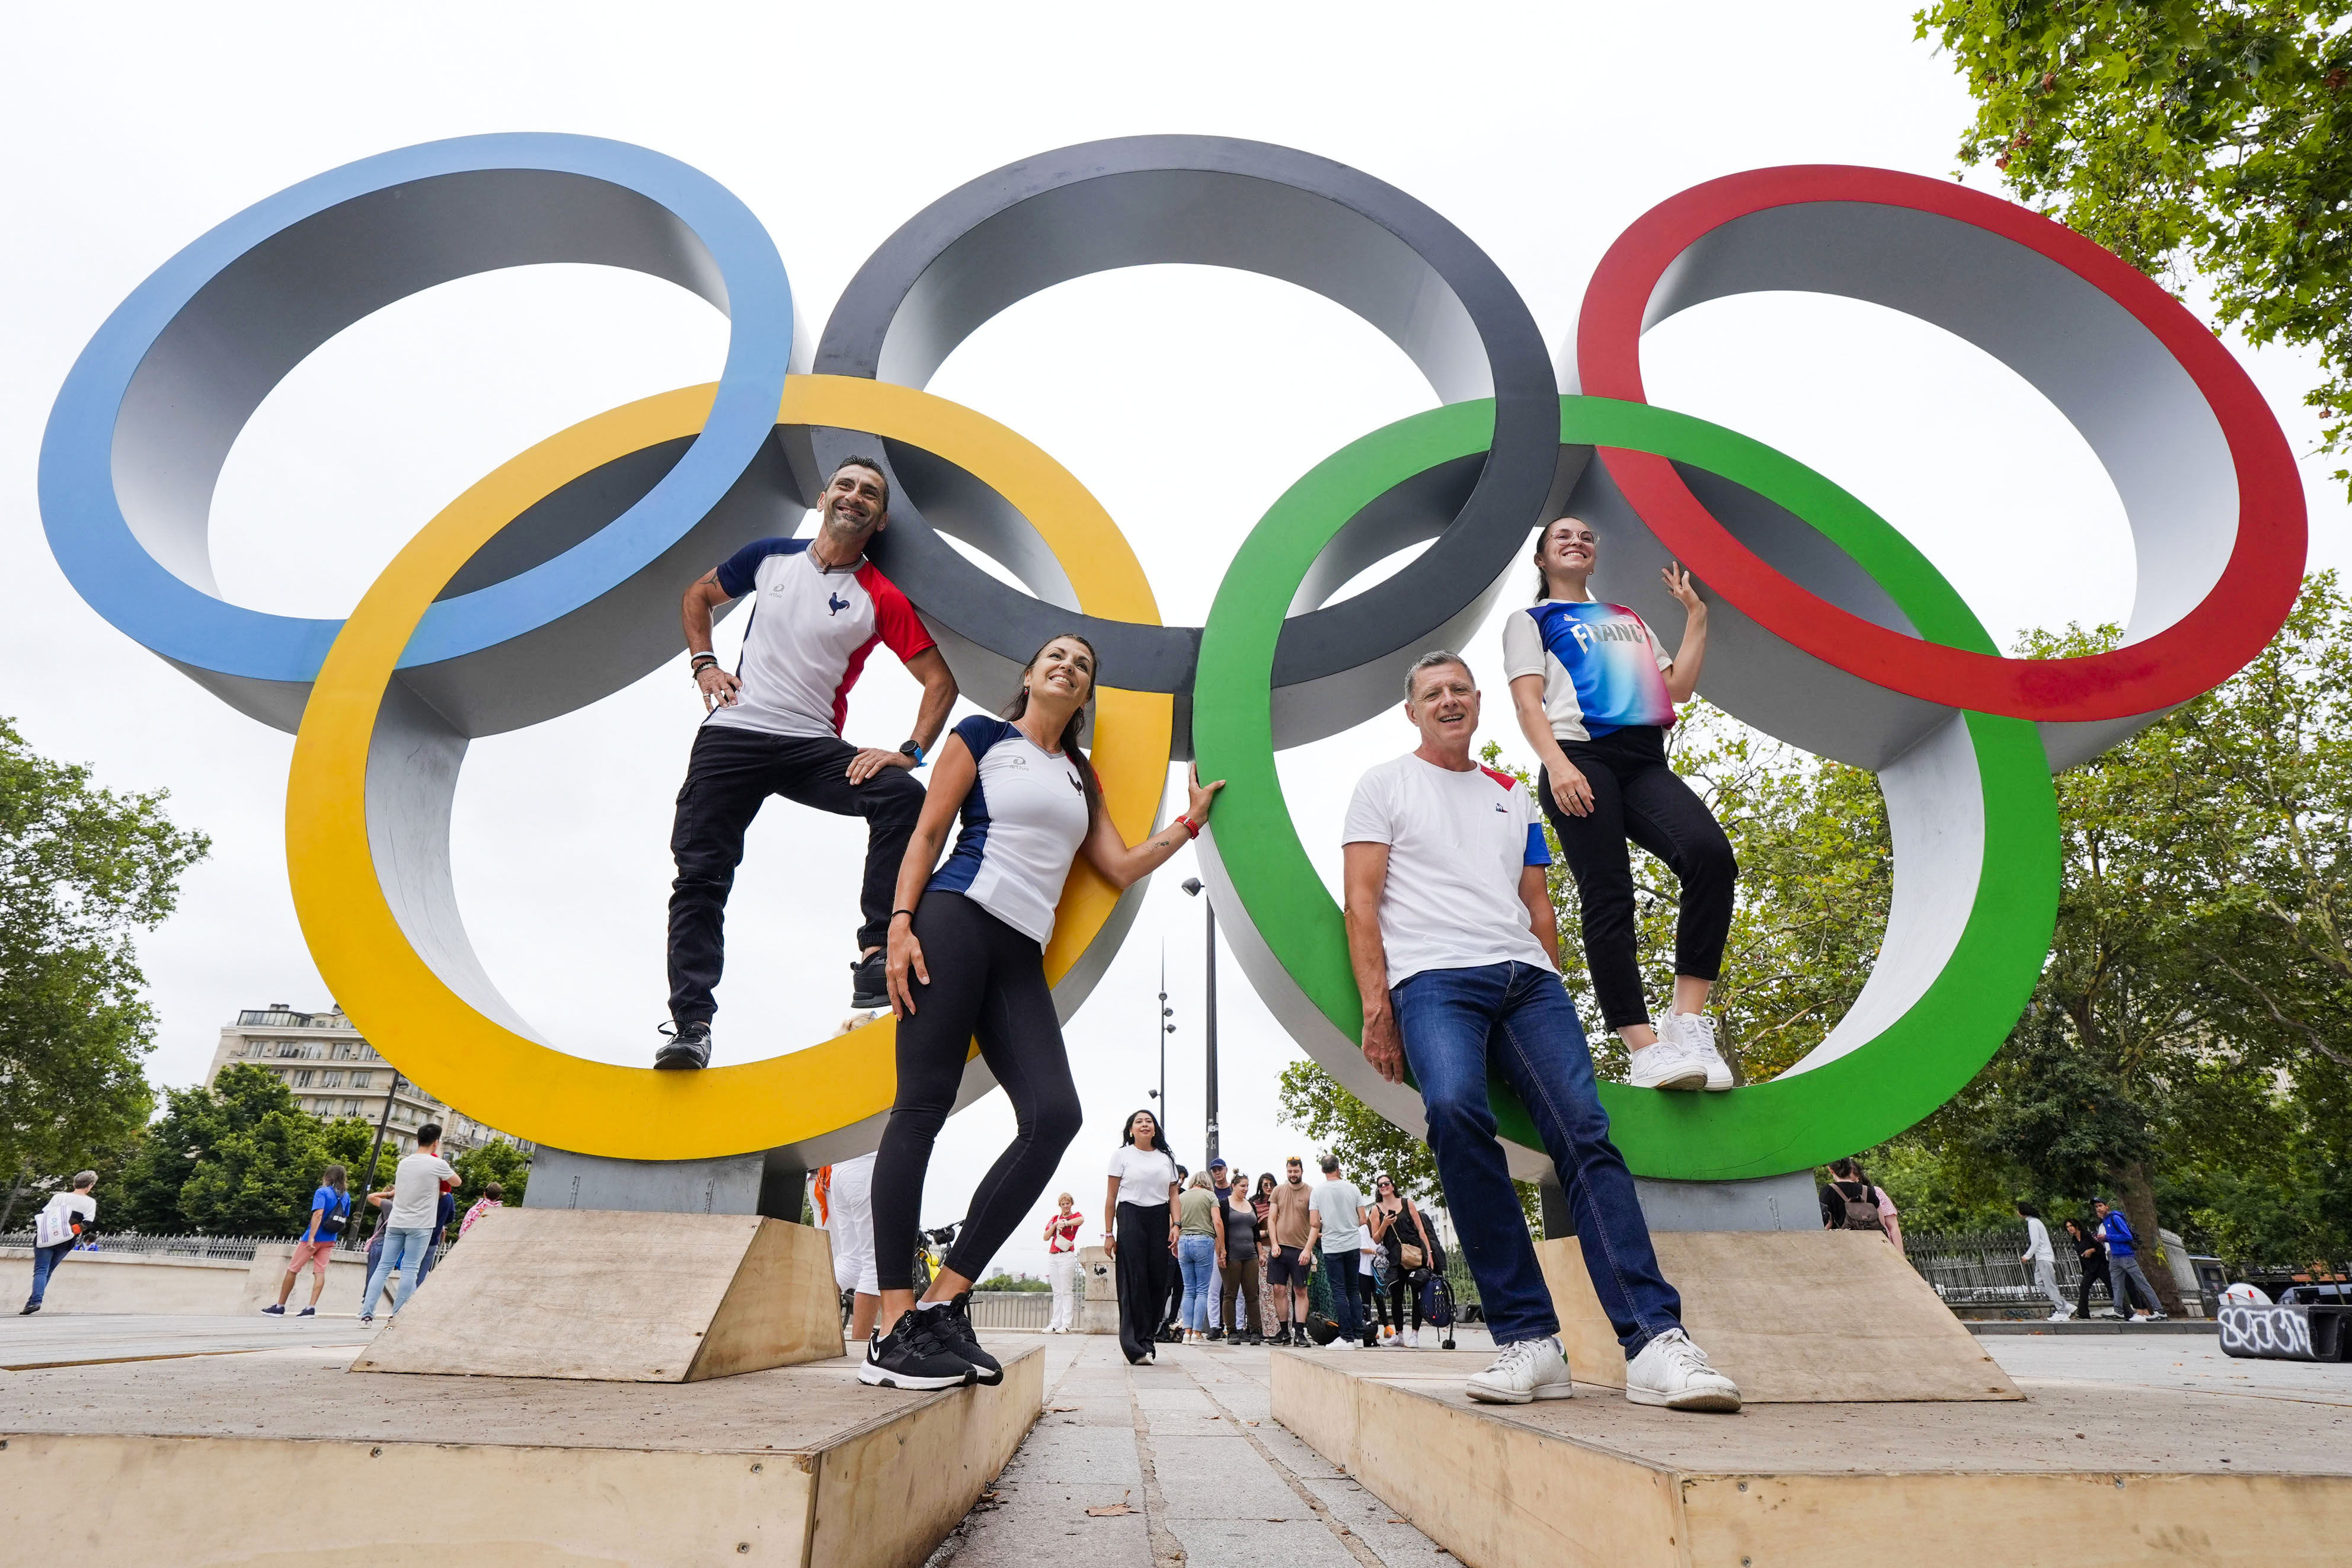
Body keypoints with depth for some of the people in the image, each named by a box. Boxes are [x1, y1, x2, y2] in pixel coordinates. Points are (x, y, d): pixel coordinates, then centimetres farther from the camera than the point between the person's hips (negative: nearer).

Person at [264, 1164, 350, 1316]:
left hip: (315, 1238, -5)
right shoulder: (346, 1196, 8)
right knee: (320, 1272, 1)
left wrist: (311, 1237, -27)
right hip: (330, 1240, 5)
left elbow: (318, 1214, -23)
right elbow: (344, 1219, 15)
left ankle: (279, 1307, 16)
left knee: (292, 1270, 8)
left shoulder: (322, 1192, -11)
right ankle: (312, 1308, -8)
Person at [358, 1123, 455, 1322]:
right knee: (410, 1269, -2)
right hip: (420, 1225, -5)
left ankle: (367, 1312, 3)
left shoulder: (403, 1163, 9)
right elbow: (457, 1182, 8)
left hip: (396, 1223, 5)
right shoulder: (438, 1165, -8)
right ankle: (398, 1314, -3)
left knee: (383, 1267, 7)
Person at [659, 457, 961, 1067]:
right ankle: (691, 1023, 1)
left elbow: (940, 682, 1)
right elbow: (697, 596, 23)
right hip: (732, 735, 2)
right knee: (699, 876, -5)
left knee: (904, 796, -27)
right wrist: (704, 664, 8)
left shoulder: (882, 599, 1)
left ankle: (875, 958, -26)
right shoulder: (772, 556, 8)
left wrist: (910, 752, -11)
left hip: (812, 746, -1)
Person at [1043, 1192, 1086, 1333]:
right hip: (1052, 1257, 5)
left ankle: (1066, 1324, -6)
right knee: (1057, 1292, 6)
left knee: (1067, 1291, -6)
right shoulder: (1055, 1218, 18)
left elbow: (1081, 1220, -23)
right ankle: (1056, 1323, 6)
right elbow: (1046, 1237, 8)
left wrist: (1065, 1223, -38)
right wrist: (1055, 1224, -6)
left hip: (1067, 1256, -5)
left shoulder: (1075, 1216, 3)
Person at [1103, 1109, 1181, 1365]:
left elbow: (1173, 1195, 13)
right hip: (1131, 1219, -3)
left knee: (1158, 1281, -1)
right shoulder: (1123, 1155, 6)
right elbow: (1111, 1197, 4)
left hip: (1160, 1221, 3)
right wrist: (1109, 1234, -1)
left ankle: (1148, 1338, 13)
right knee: (1134, 1282, -7)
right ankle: (1136, 1347, -3)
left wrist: (1176, 1225, -2)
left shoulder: (1166, 1158, 15)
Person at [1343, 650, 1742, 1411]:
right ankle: (1527, 1341, -22)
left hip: (1526, 975, 4)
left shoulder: (1512, 795, 26)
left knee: (1583, 1128, -14)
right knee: (1454, 1109, -30)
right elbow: (1362, 902, 4)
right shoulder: (1384, 784, 14)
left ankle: (1655, 1342, -15)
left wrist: (1552, 999, 13)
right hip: (1433, 977, -4)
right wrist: (1376, 1005, -7)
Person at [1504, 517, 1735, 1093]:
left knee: (1711, 853, -23)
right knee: (1608, 898, -15)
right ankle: (1644, 1047, -19)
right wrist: (1556, 763, -15)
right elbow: (1528, 700, 2)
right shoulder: (1531, 620, 18)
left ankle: (1687, 1020, -21)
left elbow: (1678, 687, 24)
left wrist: (1696, 614, 21)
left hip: (1645, 763, 4)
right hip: (1580, 759, -4)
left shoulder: (1629, 619, 34)